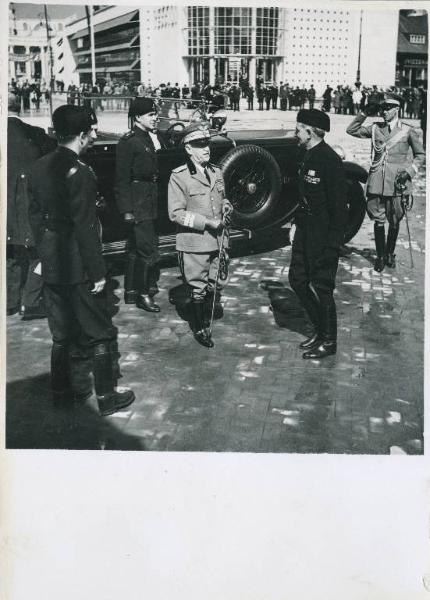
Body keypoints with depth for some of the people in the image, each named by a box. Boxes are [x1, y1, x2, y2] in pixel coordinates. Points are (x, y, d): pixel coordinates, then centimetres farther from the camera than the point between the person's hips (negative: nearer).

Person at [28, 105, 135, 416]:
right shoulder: (80, 172, -20)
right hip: (78, 267, -8)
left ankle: (62, 390, 30)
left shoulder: (41, 167, 4)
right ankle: (107, 396, 15)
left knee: (62, 332, 19)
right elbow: (85, 227, -21)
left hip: (52, 265, 8)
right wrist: (98, 272, -16)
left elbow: (35, 214, 11)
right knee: (101, 332, 6)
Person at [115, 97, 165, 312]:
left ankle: (131, 292, 25)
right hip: (138, 203, -8)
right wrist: (127, 209, -16)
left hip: (153, 200, 8)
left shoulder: (155, 137, 12)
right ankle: (143, 294, 4)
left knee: (136, 249, 15)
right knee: (148, 249, -7)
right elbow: (123, 179, -13)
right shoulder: (128, 142, -11)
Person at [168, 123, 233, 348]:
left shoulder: (216, 172, 9)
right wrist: (206, 222, -19)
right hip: (194, 244, -6)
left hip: (217, 241, 6)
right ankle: (199, 328, 23)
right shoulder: (179, 176, -10)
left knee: (215, 285, 13)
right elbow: (176, 213, -14)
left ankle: (200, 309, 40)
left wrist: (225, 204, 0)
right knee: (198, 288, 6)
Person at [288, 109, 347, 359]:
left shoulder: (330, 160, -18)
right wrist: (297, 225, 16)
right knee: (298, 279, 14)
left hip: (324, 235, -9)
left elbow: (339, 205, -20)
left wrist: (333, 243, -21)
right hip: (306, 231, 9)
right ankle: (320, 330, 30)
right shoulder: (309, 156, 10)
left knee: (321, 287, 0)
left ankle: (329, 342, 17)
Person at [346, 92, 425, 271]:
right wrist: (365, 113, 1)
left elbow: (420, 155, 9)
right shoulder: (375, 128, 7)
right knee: (378, 221, 4)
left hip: (396, 184, -1)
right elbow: (351, 130, 11)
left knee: (394, 222, 8)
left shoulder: (408, 131, 2)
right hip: (377, 182, 1)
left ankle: (390, 253, 27)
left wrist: (409, 171, -7)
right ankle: (380, 256, 17)